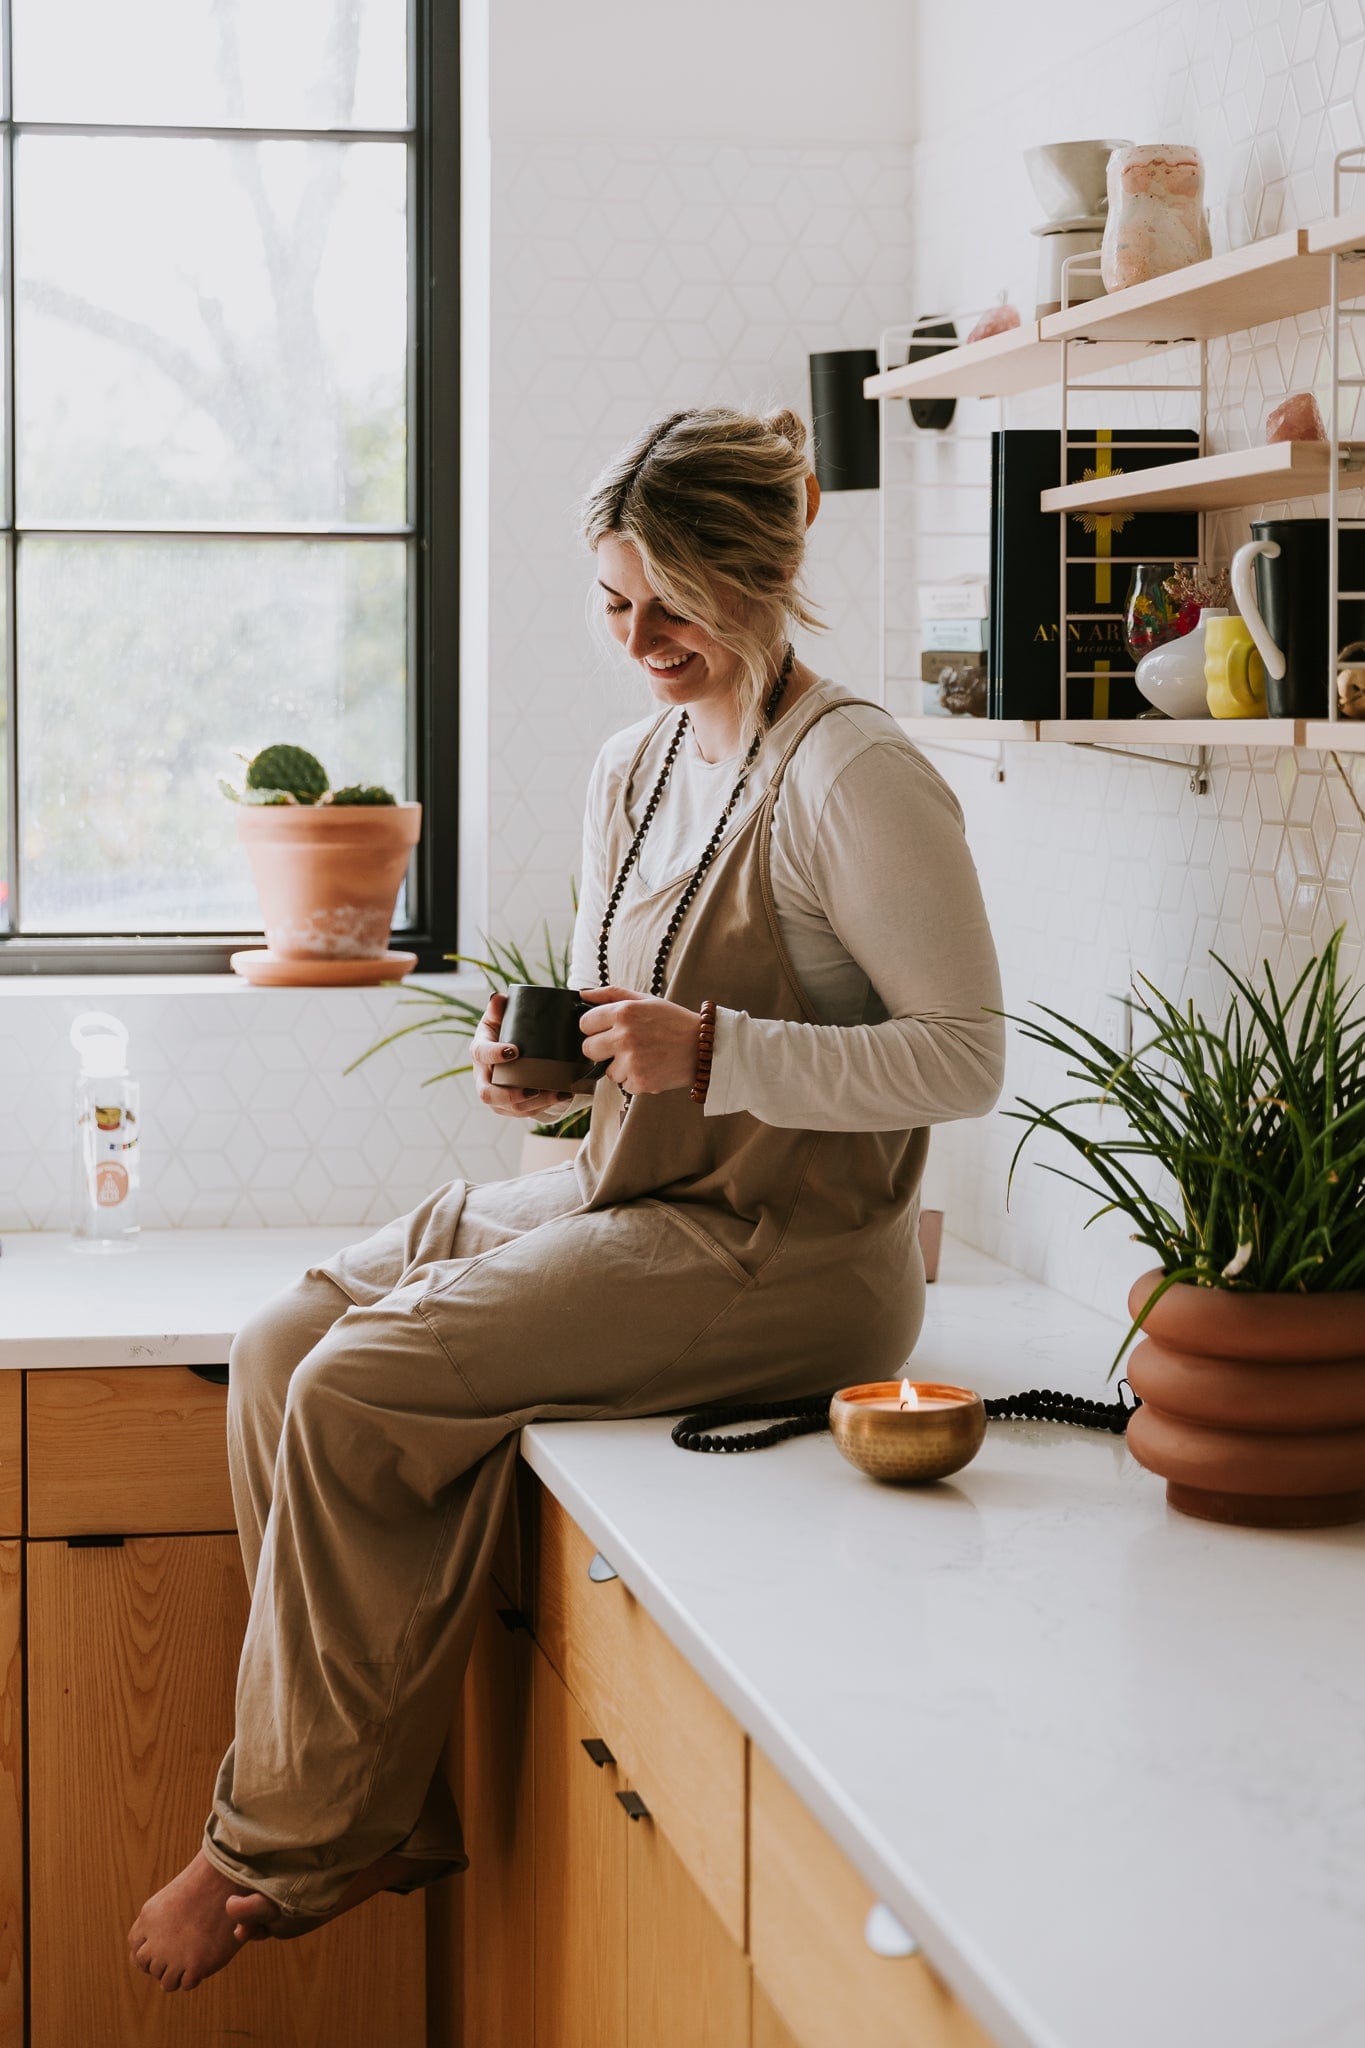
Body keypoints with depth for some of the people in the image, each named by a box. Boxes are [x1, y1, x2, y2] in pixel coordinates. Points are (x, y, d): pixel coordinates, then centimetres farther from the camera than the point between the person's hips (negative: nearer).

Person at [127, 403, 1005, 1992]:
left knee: (359, 1388, -20)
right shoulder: (634, 768, 13)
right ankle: (386, 1804, 1)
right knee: (281, 1344, -5)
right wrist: (541, 1068, -2)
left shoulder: (854, 777, -13)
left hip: (784, 1252, -9)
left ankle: (293, 1845, -3)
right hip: (628, 1204, 9)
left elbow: (965, 1058, -17)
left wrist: (712, 1052, -26)